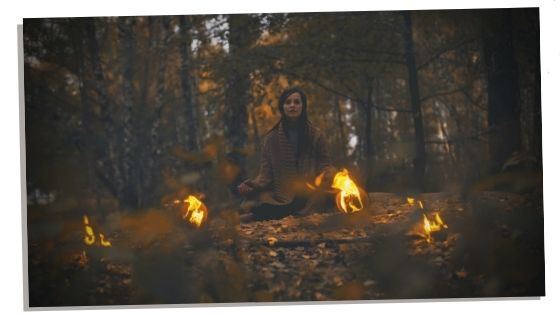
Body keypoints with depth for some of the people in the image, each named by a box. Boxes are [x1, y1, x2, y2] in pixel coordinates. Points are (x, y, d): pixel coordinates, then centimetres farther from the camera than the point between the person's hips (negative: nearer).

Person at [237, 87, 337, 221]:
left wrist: (330, 173, -18)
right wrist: (252, 185, -15)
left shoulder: (315, 135, 9)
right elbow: (266, 172, 7)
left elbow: (324, 165, 8)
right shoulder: (272, 138, 10)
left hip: (309, 198, 2)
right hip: (281, 198, -1)